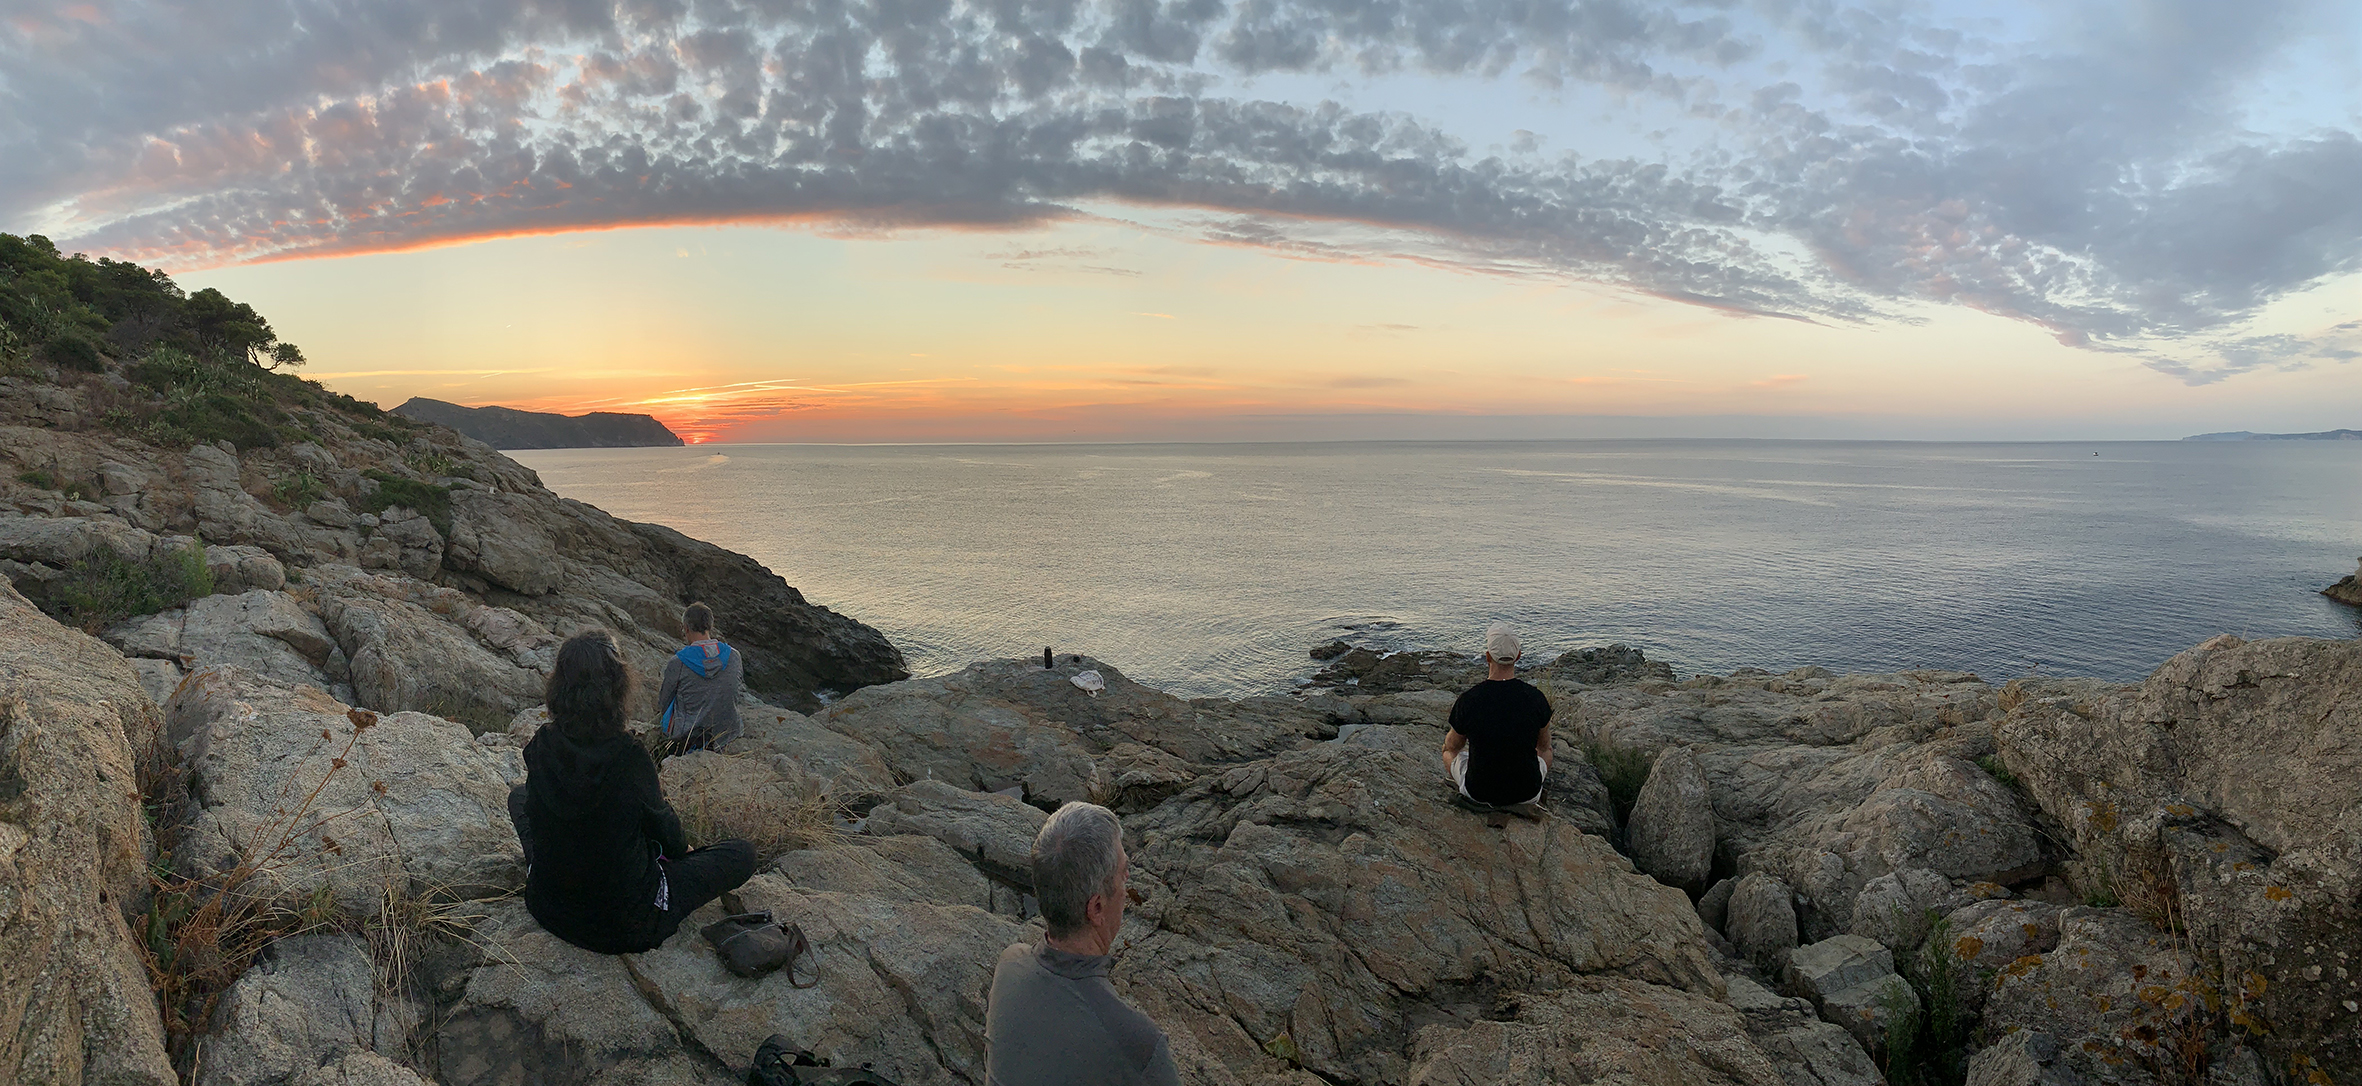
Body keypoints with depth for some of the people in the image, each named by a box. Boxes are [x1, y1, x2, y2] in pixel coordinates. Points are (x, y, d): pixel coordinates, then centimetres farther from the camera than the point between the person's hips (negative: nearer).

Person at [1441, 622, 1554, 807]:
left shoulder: (1467, 701, -18)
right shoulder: (1536, 698, -13)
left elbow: (1453, 746, 3)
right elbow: (1543, 744, 8)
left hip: (1479, 793, -1)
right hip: (1527, 793, 1)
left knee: (1449, 752, 31)